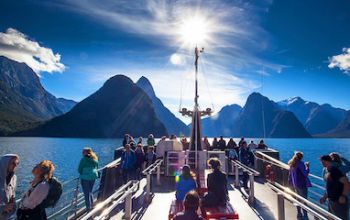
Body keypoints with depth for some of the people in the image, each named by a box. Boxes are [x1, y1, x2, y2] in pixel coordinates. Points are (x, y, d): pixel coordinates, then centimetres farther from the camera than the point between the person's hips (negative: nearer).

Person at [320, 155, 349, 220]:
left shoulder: (335, 170, -17)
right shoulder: (327, 171, 10)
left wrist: (343, 196, -28)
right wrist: (324, 197, 17)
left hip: (339, 202, -9)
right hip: (331, 201, 9)